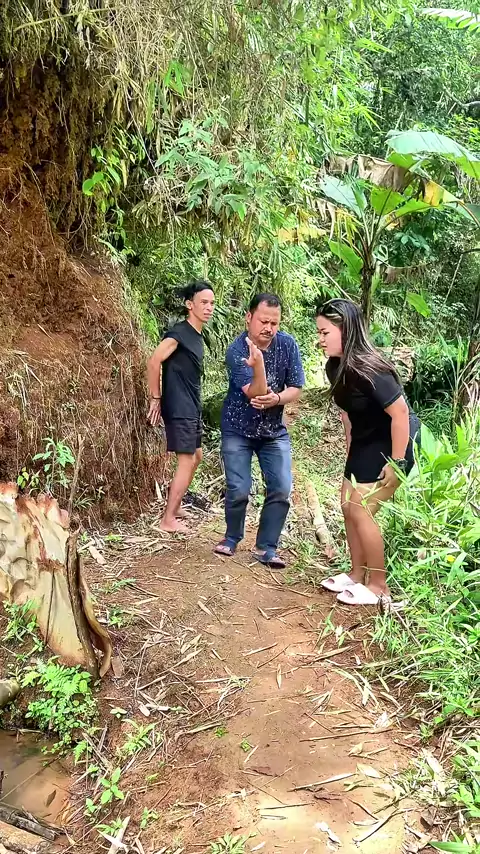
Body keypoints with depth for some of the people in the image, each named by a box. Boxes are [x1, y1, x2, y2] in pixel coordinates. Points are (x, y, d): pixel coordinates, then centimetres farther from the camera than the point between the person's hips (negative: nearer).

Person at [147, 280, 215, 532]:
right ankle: (168, 520, 1)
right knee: (186, 462, -7)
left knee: (195, 457, 17)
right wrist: (155, 399, -16)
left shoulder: (197, 335, 12)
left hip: (192, 408, 10)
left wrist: (195, 407, 13)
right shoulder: (179, 332, -15)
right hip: (179, 408, -10)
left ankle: (175, 507, 29)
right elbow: (154, 361, -21)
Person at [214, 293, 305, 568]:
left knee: (282, 489, -5)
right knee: (239, 490, -4)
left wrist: (276, 399, -28)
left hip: (274, 431, 3)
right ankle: (232, 538, 24)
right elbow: (256, 393, -28)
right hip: (238, 430, -3)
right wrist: (258, 364, -47)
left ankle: (266, 547, 11)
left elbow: (296, 389, -7)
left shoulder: (288, 345, -10)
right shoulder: (237, 351, -21)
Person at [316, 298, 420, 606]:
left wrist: (396, 462, -25)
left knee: (361, 511, -7)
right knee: (348, 507, 11)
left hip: (393, 443, -9)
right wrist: (351, 450, 14)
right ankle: (357, 574, 27)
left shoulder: (366, 369, -30)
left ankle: (379, 587, 9)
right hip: (366, 442, 9)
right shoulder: (336, 366, -2)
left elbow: (400, 412, -29)